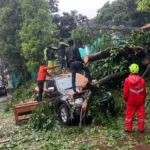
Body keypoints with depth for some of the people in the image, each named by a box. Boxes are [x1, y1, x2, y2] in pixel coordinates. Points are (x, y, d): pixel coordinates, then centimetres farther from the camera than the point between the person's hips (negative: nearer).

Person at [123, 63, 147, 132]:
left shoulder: (127, 80, -14)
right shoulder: (142, 80, -8)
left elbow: (125, 92, -10)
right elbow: (144, 91, 0)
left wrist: (125, 99, 6)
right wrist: (143, 98, 17)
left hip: (130, 101, -1)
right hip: (140, 101, 1)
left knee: (129, 114, 10)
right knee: (141, 114, 11)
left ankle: (128, 128, 14)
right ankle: (141, 128, 17)